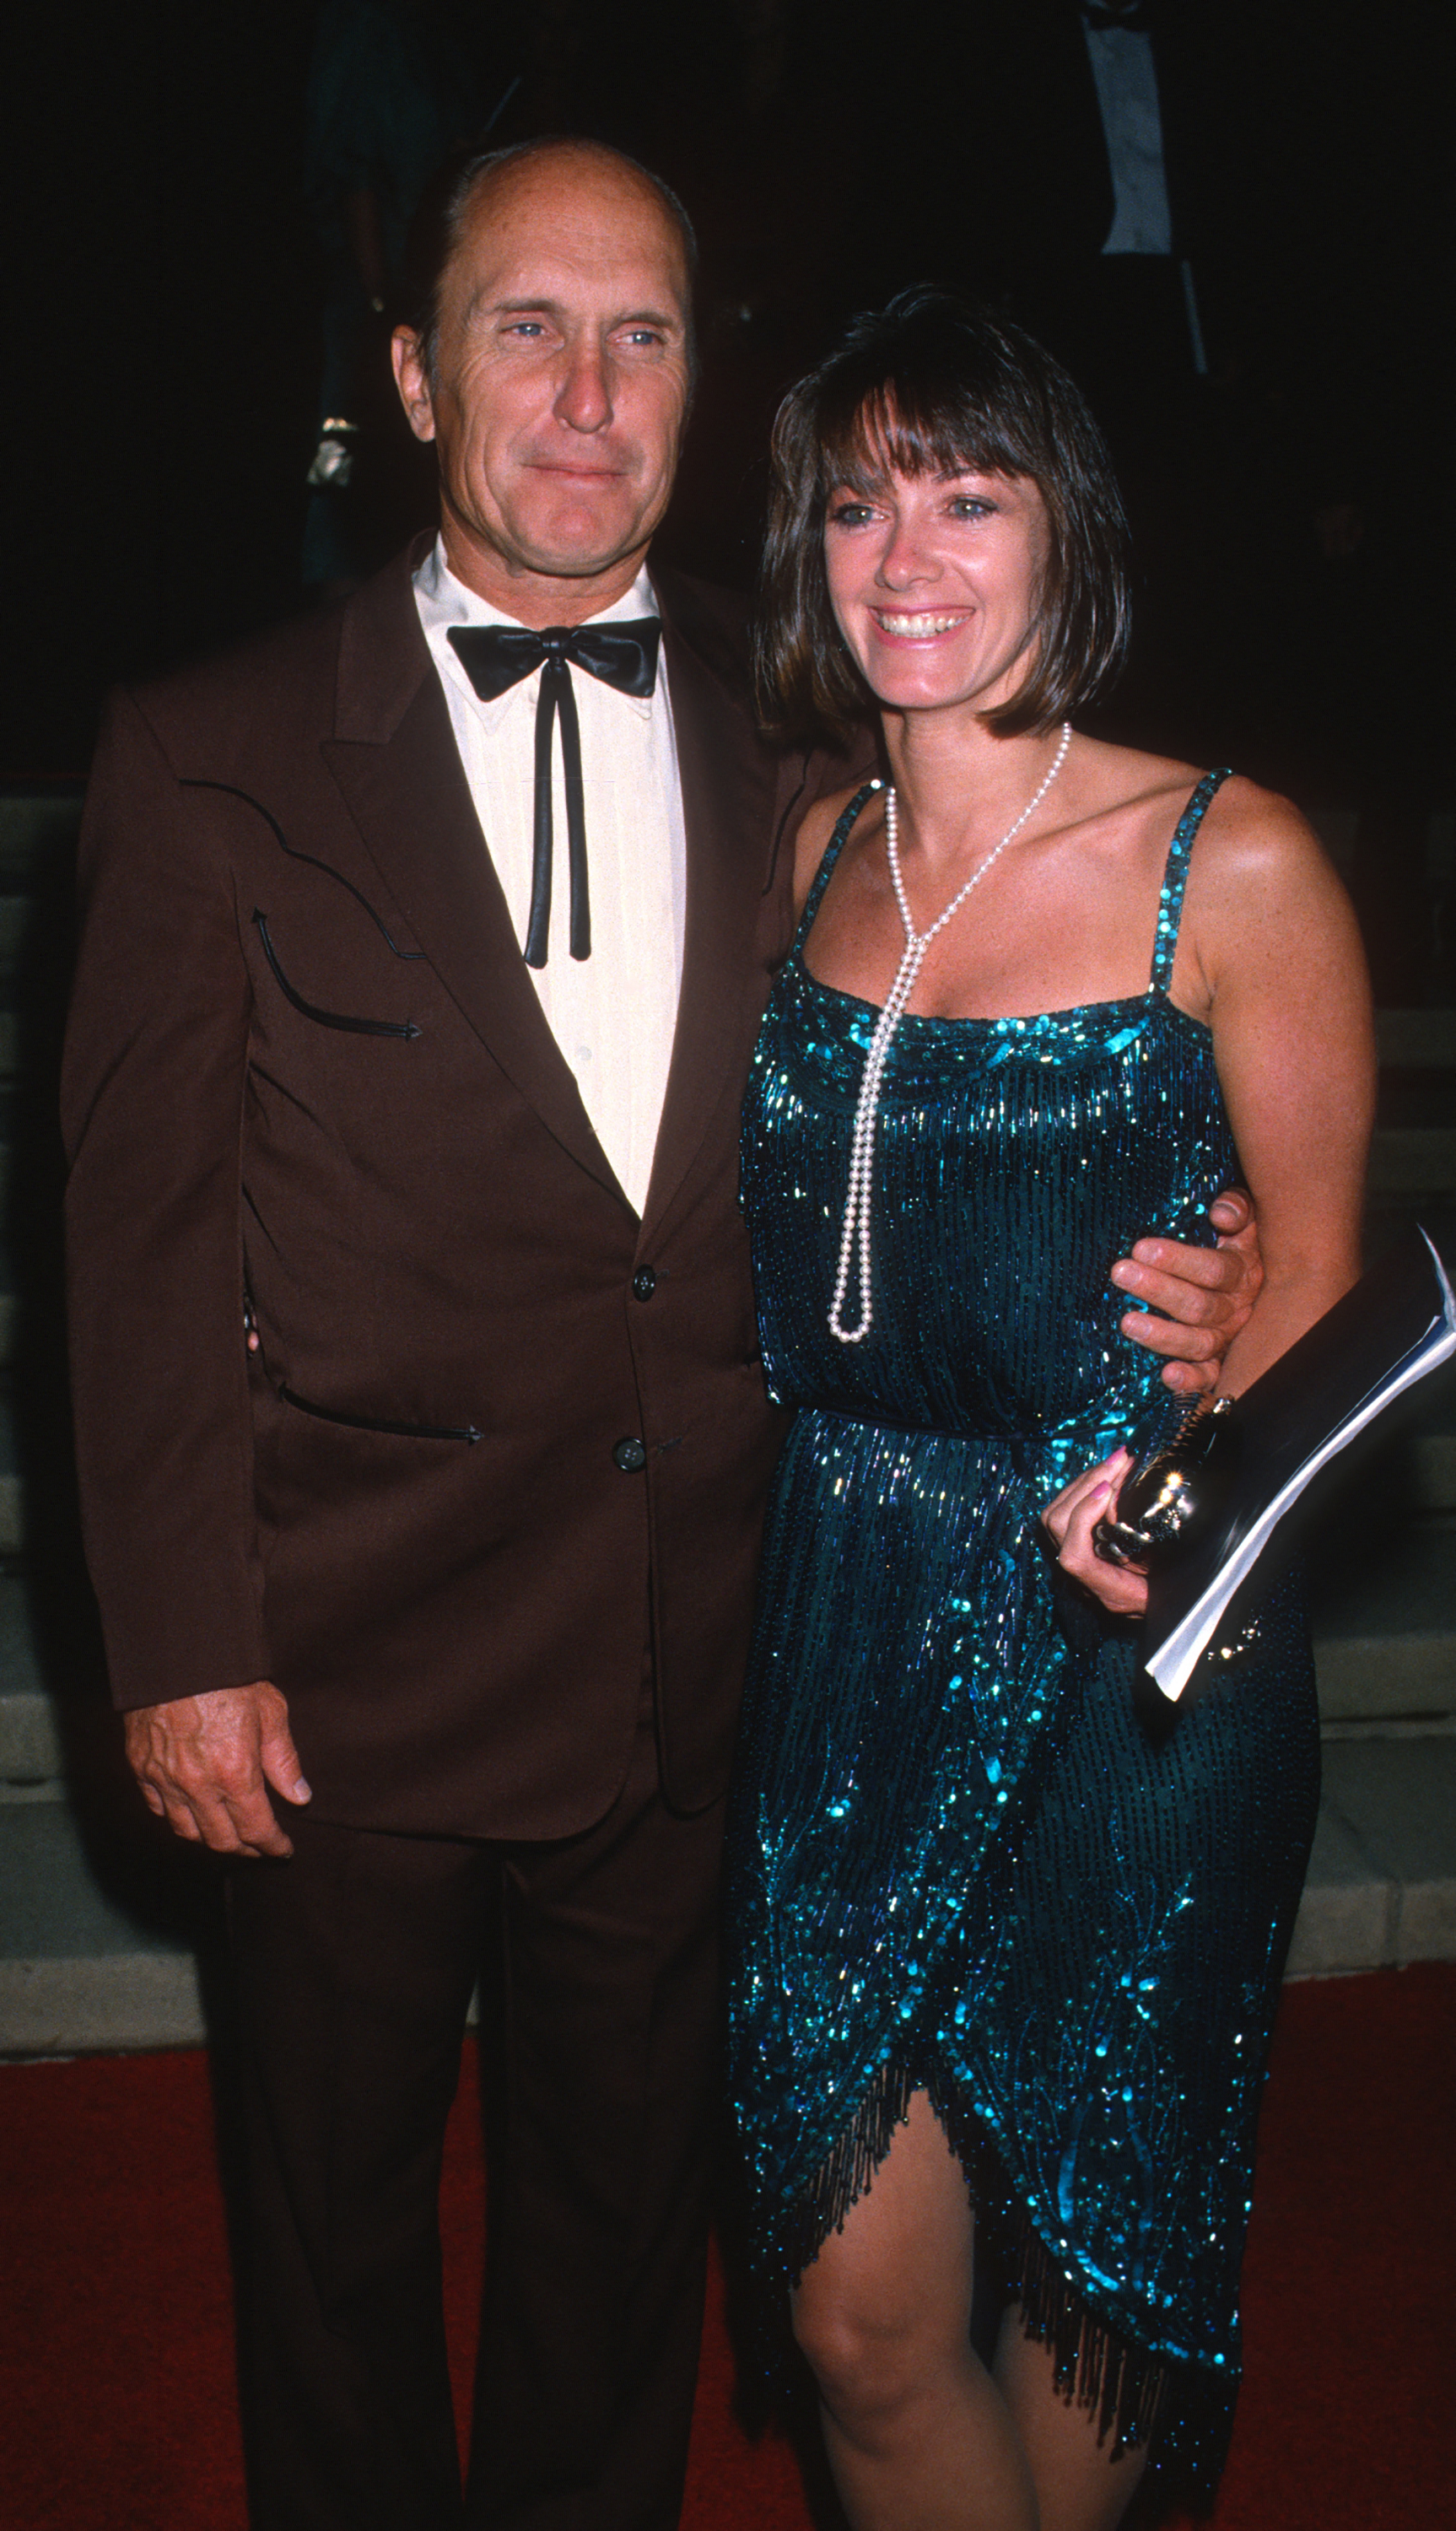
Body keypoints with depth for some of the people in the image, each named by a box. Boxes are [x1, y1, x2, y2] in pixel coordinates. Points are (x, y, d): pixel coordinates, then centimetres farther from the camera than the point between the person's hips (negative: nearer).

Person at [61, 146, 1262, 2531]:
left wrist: (1104, 1292, -13)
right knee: (341, 2192, 19)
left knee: (629, 2182, 22)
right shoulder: (210, 755, -7)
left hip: (694, 1668, 3)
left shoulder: (799, 752, 2)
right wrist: (181, 1641, -9)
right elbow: (146, 1231, -7)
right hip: (356, 1661, -2)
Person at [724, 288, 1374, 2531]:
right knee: (858, 2312, 8)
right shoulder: (819, 855, 7)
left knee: (1085, 2266, 15)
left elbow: (1317, 1265, -2)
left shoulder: (1230, 866, -8)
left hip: (1134, 1652, -3)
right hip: (849, 1629, 4)